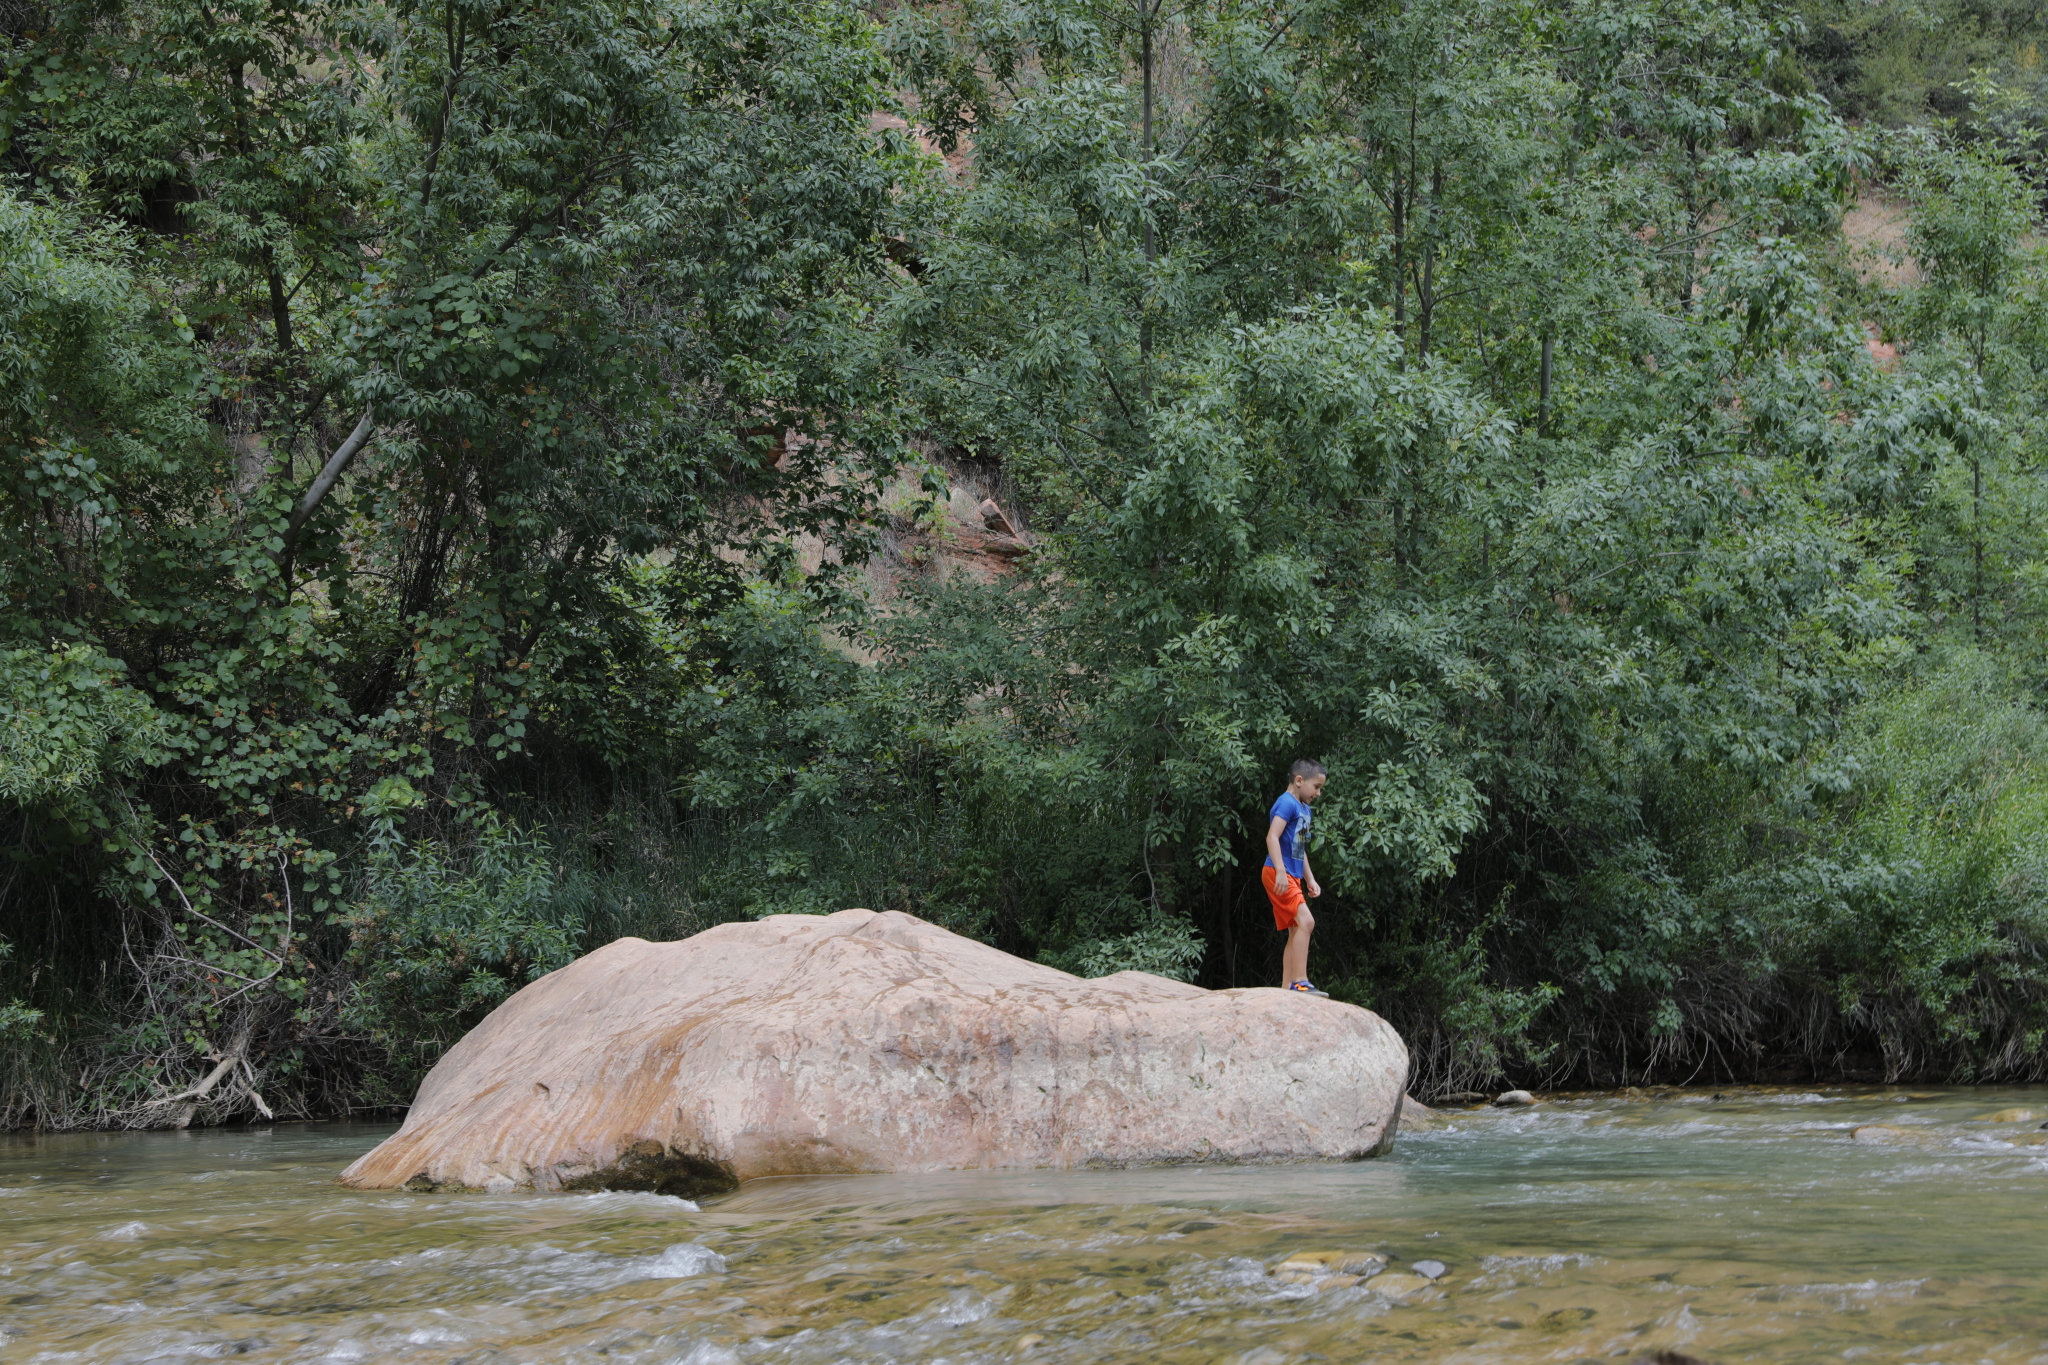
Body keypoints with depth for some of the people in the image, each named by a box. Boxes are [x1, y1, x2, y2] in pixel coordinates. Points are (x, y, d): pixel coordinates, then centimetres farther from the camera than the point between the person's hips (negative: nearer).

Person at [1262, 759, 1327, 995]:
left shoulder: (1305, 810, 20)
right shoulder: (1287, 803, -10)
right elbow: (1272, 836, -21)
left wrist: (1310, 879, 26)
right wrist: (1280, 871, -28)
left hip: (1292, 877, 10)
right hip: (1278, 874, -10)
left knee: (1296, 931, 9)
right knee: (1305, 921, -21)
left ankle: (1286, 988, 11)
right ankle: (1300, 982, -23)